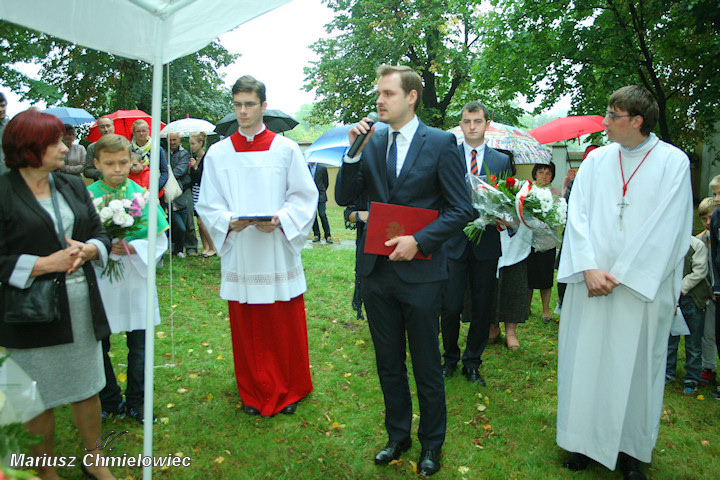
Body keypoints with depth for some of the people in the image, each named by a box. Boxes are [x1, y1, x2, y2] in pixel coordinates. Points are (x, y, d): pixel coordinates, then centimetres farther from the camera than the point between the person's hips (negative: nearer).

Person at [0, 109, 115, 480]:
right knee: (40, 399, 10)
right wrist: (48, 263, -18)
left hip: (82, 305, 5)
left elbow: (100, 234, 11)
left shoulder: (73, 186, 8)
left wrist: (86, 250, -9)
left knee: (88, 388, 16)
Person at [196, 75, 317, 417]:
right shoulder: (218, 153, 7)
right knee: (246, 328, 9)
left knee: (286, 326, 5)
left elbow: (305, 197, 1)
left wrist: (281, 219, -16)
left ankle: (289, 390, 25)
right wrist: (228, 221, -13)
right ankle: (255, 393, 27)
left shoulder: (285, 149, 2)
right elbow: (207, 205, 7)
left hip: (278, 252, -1)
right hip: (239, 255, 2)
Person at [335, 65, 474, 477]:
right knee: (389, 364, 17)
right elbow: (344, 197, 3)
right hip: (378, 271, 4)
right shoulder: (372, 141, 7)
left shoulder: (441, 143, -5)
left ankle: (432, 444, 31)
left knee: (427, 367, 10)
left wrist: (419, 241, -17)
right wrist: (354, 151, -9)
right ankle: (398, 435, 37)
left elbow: (462, 209, -7)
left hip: (420, 272, -4)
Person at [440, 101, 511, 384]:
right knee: (451, 307, 0)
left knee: (482, 308, 8)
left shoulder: (502, 161, 9)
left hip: (486, 243, 2)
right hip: (454, 242, -2)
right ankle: (450, 358, 24)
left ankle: (472, 363, 26)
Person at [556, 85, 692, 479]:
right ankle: (585, 440, 22)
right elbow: (577, 215, 1)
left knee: (634, 366, 6)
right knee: (585, 359, 6)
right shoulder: (596, 159, 7)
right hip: (590, 283, 3)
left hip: (641, 287, -2)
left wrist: (619, 276, -11)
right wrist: (589, 268, -12)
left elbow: (665, 229, -8)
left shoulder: (673, 162, -2)